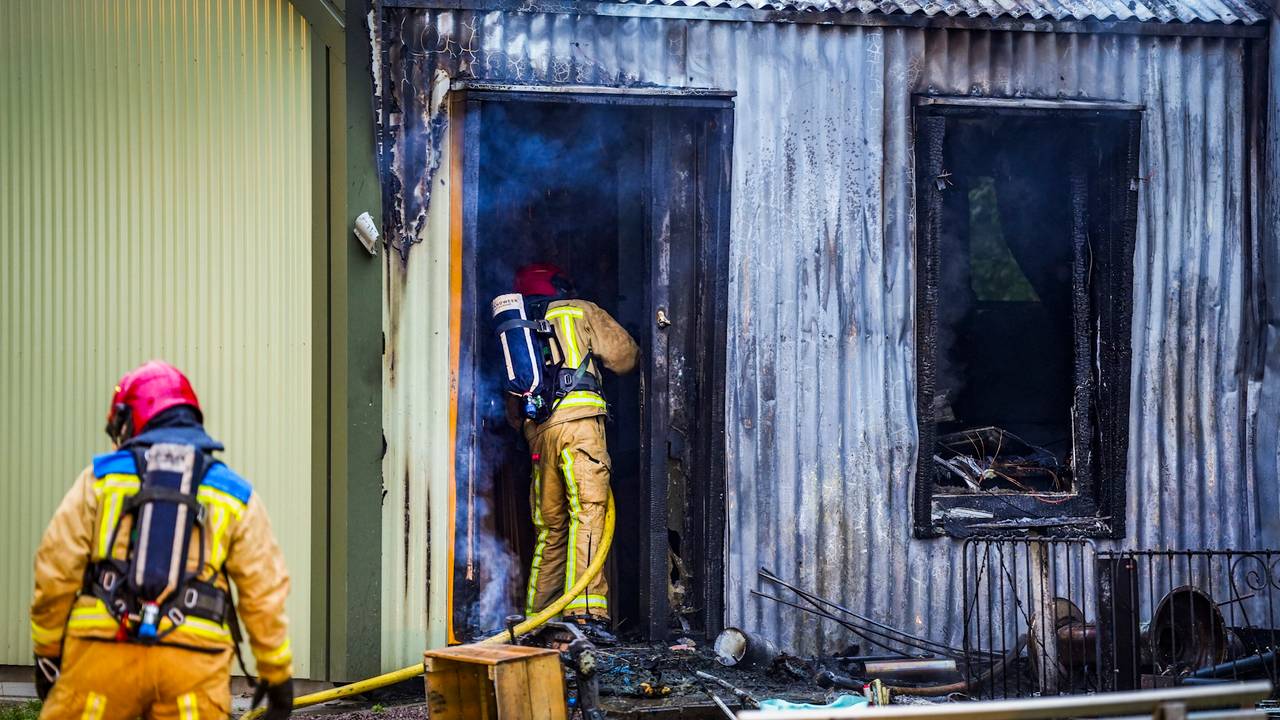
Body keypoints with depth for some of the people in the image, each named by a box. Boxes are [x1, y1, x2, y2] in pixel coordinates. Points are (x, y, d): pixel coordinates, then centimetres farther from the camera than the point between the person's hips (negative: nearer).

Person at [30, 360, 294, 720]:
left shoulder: (101, 478, 9)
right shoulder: (235, 495, 12)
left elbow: (55, 570, 6)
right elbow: (264, 593, 8)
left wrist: (47, 650, 17)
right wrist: (278, 674, 15)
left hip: (104, 650, 0)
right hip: (192, 663, 1)